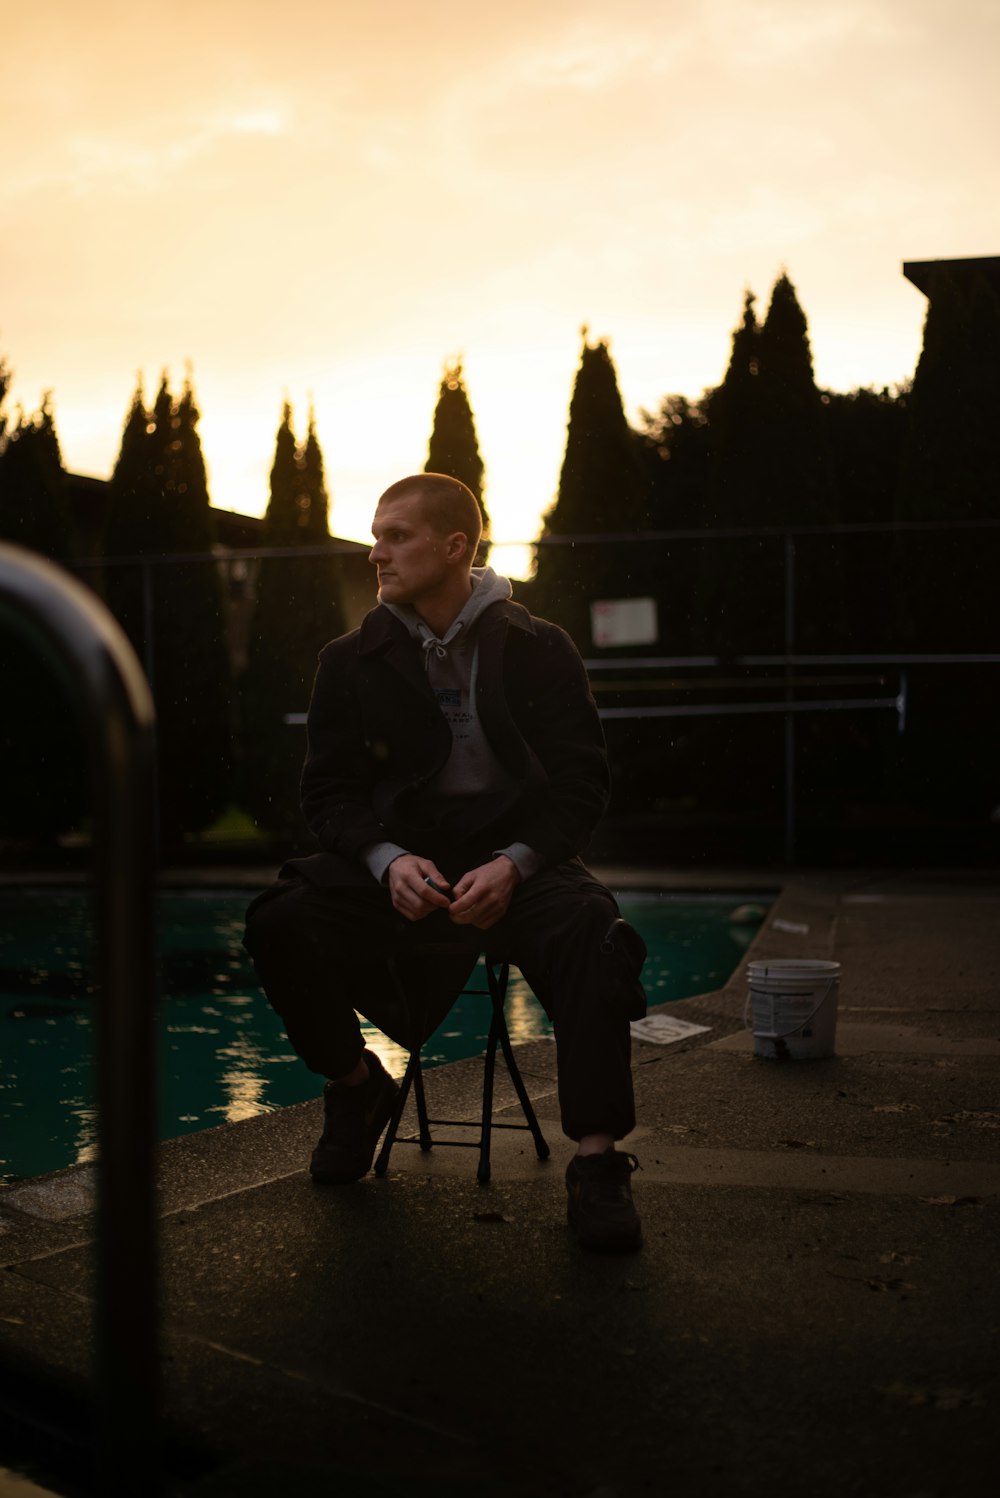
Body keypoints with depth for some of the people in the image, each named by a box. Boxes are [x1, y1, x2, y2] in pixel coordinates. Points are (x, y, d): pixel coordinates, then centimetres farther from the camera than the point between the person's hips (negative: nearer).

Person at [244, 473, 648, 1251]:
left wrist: (512, 864, -19)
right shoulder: (353, 661, 7)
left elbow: (581, 783, -1)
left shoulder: (539, 649, 2)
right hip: (398, 858, 2)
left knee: (593, 937, -35)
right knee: (279, 923, -25)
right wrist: (388, 859, -17)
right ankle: (357, 1086, 3)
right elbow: (330, 789, 4)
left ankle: (598, 1160, -25)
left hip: (517, 856, -2)